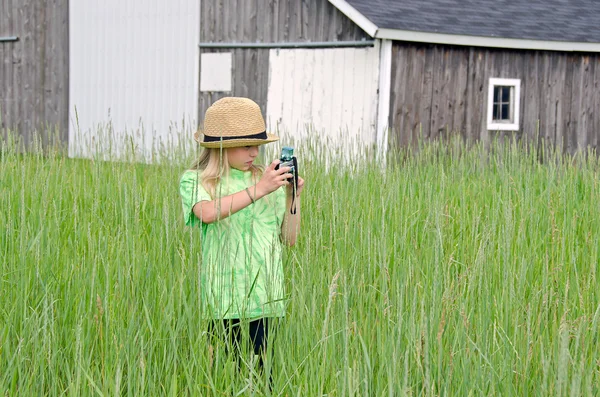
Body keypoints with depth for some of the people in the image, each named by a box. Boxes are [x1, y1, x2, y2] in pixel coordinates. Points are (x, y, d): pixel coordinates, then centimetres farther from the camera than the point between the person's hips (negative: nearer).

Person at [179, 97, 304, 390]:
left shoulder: (269, 180, 10)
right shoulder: (195, 181, 2)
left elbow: (289, 238, 14)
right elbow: (207, 212, -21)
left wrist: (293, 198, 1)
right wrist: (258, 190, -22)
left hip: (265, 300, 3)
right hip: (223, 300, -2)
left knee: (261, 374, -1)